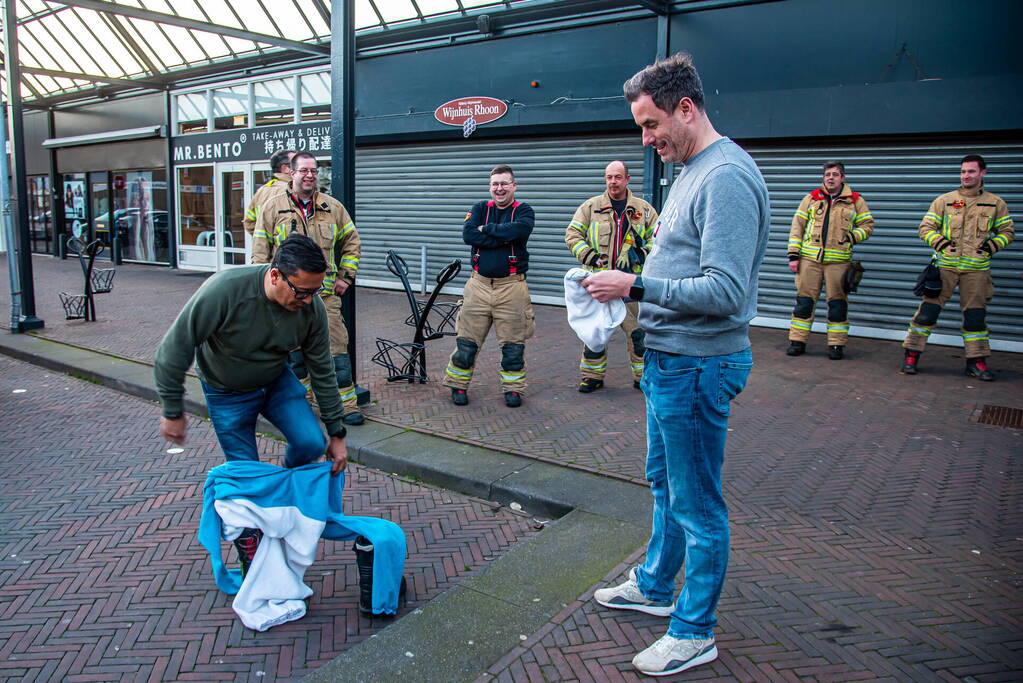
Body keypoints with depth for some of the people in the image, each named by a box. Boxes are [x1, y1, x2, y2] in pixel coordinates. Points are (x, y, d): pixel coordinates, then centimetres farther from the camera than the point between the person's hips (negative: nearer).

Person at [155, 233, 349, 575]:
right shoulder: (224, 290, -35)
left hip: (277, 380, 3)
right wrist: (173, 412, -16)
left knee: (311, 443, -18)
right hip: (227, 393, -3)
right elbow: (174, 349, -24)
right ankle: (253, 562, 22)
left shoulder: (312, 308, -22)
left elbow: (322, 371, -10)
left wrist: (336, 434, -5)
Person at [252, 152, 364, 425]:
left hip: (325, 293, 1)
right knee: (293, 352, 8)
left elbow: (352, 242, 19)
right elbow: (260, 251, 6)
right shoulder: (274, 206, 4)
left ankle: (348, 404, 7)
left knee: (337, 349, -1)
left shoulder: (333, 207, 9)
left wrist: (346, 276, 11)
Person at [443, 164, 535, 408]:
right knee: (466, 341, 4)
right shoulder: (480, 208, 11)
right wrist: (503, 237, -13)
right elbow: (468, 235, -9)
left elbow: (520, 230, -20)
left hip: (511, 286, -1)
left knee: (513, 344, 5)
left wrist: (486, 229, -10)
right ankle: (458, 386, 20)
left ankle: (513, 389, 21)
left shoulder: (523, 210, 5)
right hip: (479, 284, 2)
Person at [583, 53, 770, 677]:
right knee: (665, 484, 23)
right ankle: (654, 587, 42)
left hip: (698, 365, -10)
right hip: (669, 358, 11)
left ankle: (694, 633, 22)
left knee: (697, 503, 4)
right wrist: (632, 287, 7)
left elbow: (724, 292, -27)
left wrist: (637, 286, -22)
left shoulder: (726, 176, -19)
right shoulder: (692, 170, 14)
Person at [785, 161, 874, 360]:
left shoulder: (855, 201, 9)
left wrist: (854, 236, -7)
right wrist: (793, 255, 2)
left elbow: (867, 224, 14)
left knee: (838, 302, 2)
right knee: (804, 300, 2)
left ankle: (836, 345, 10)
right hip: (810, 258, 1)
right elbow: (797, 227, 9)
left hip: (838, 260, 0)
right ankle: (797, 341, 10)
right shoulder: (811, 199, 10)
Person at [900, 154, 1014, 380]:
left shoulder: (996, 203, 9)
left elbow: (1006, 231, 16)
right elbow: (926, 227, 6)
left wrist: (993, 245, -3)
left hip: (976, 269, 1)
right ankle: (912, 355, 2)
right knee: (929, 309, -5)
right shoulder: (944, 200, 5)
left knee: (975, 315, 6)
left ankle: (976, 361, 17)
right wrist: (939, 242, -12)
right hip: (945, 266, -1)